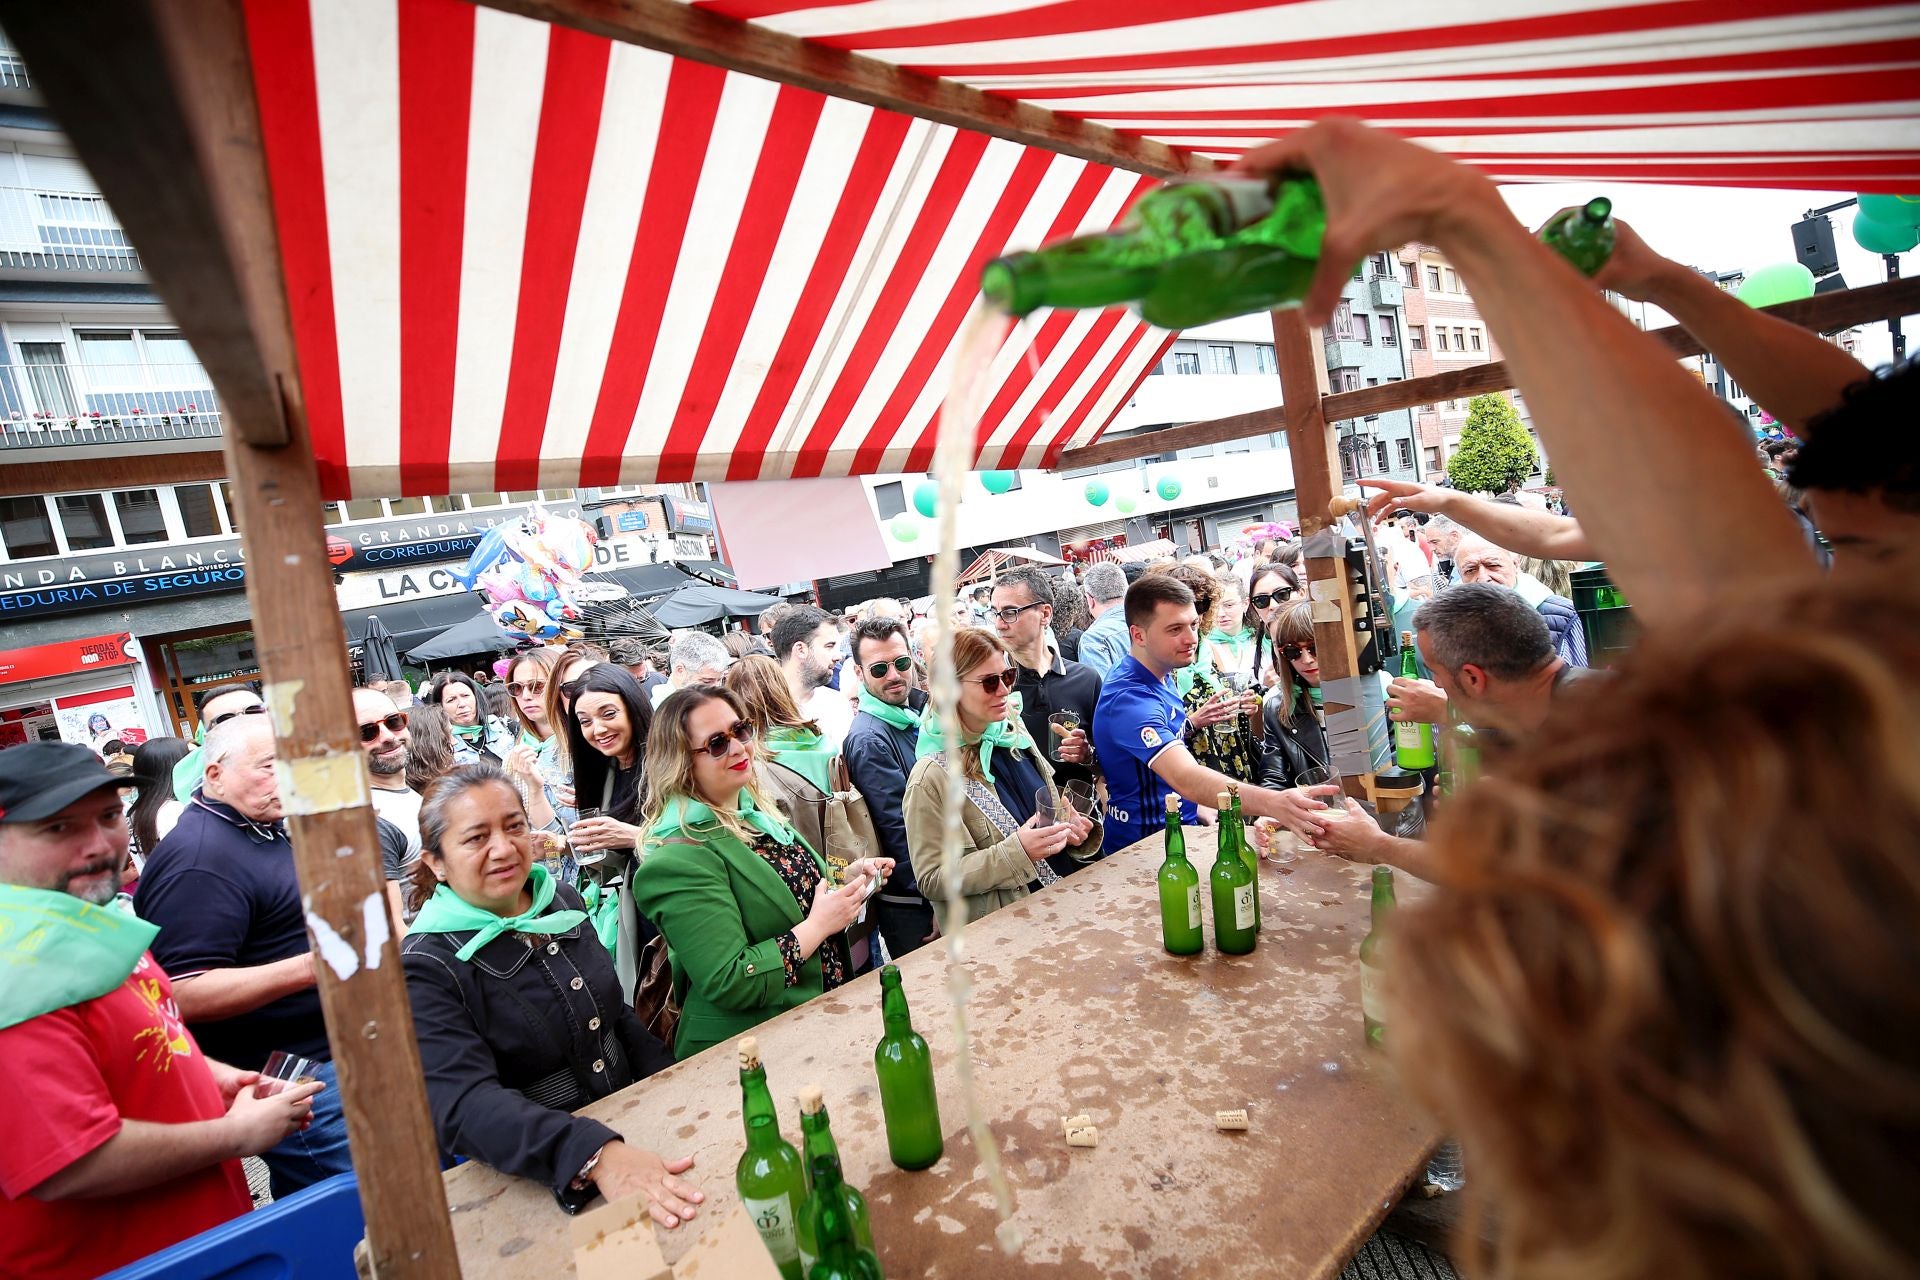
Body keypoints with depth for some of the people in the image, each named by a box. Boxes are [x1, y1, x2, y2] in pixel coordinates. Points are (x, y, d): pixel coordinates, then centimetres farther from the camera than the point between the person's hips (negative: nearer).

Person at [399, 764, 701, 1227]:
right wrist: (596, 1155, -40)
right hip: (534, 1184, -4)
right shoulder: (426, 968, -13)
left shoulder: (562, 899, 4)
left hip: (635, 1126, 5)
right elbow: (463, 1105, -26)